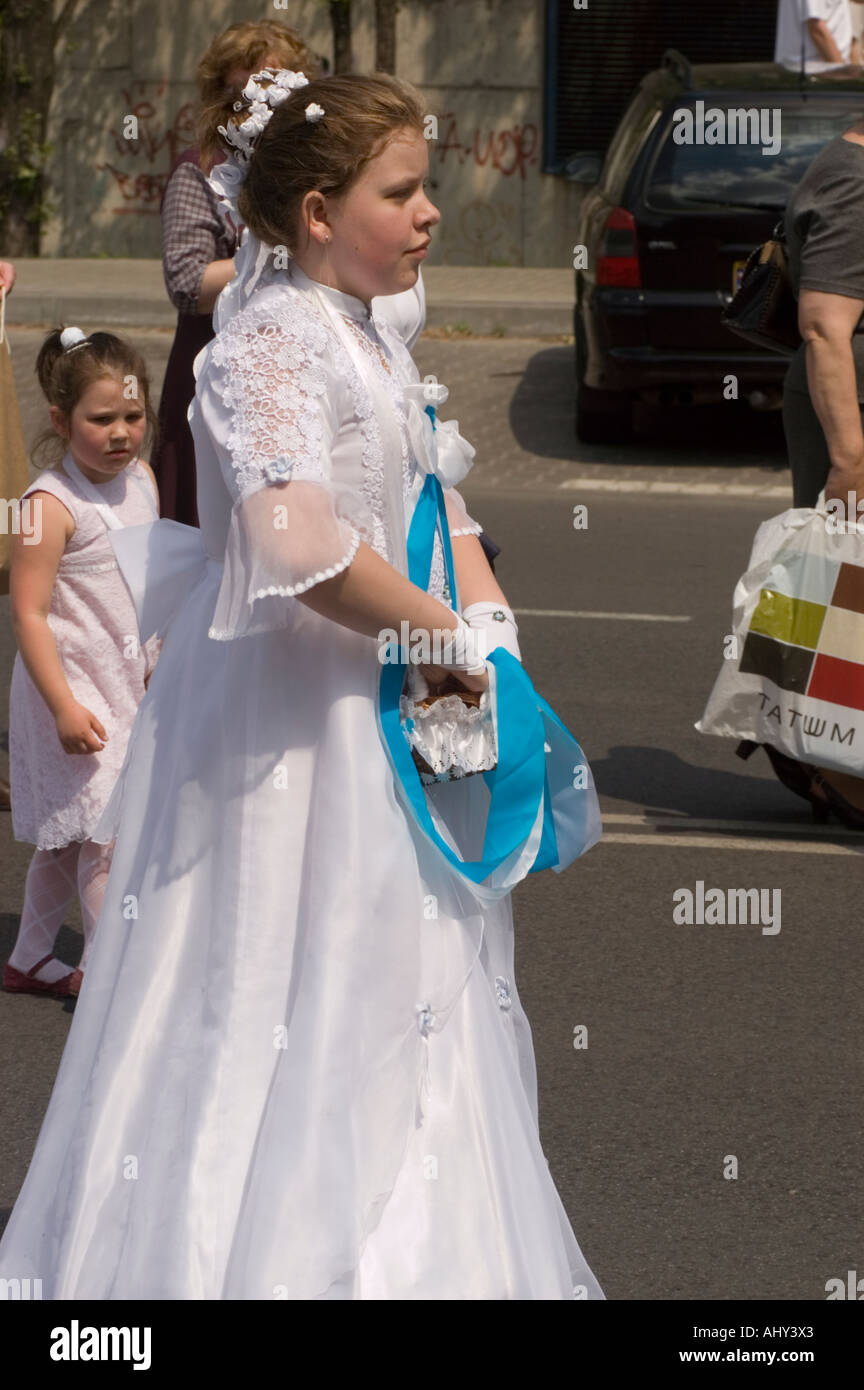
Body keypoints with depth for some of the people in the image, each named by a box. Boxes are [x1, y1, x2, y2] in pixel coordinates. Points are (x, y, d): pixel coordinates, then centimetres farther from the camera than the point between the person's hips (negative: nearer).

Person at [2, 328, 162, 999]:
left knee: (67, 836, 17)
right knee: (105, 837, -10)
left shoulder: (141, 480, 4)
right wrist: (64, 705, -25)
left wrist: (159, 662, 23)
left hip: (126, 682, 8)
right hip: (72, 686, -8)